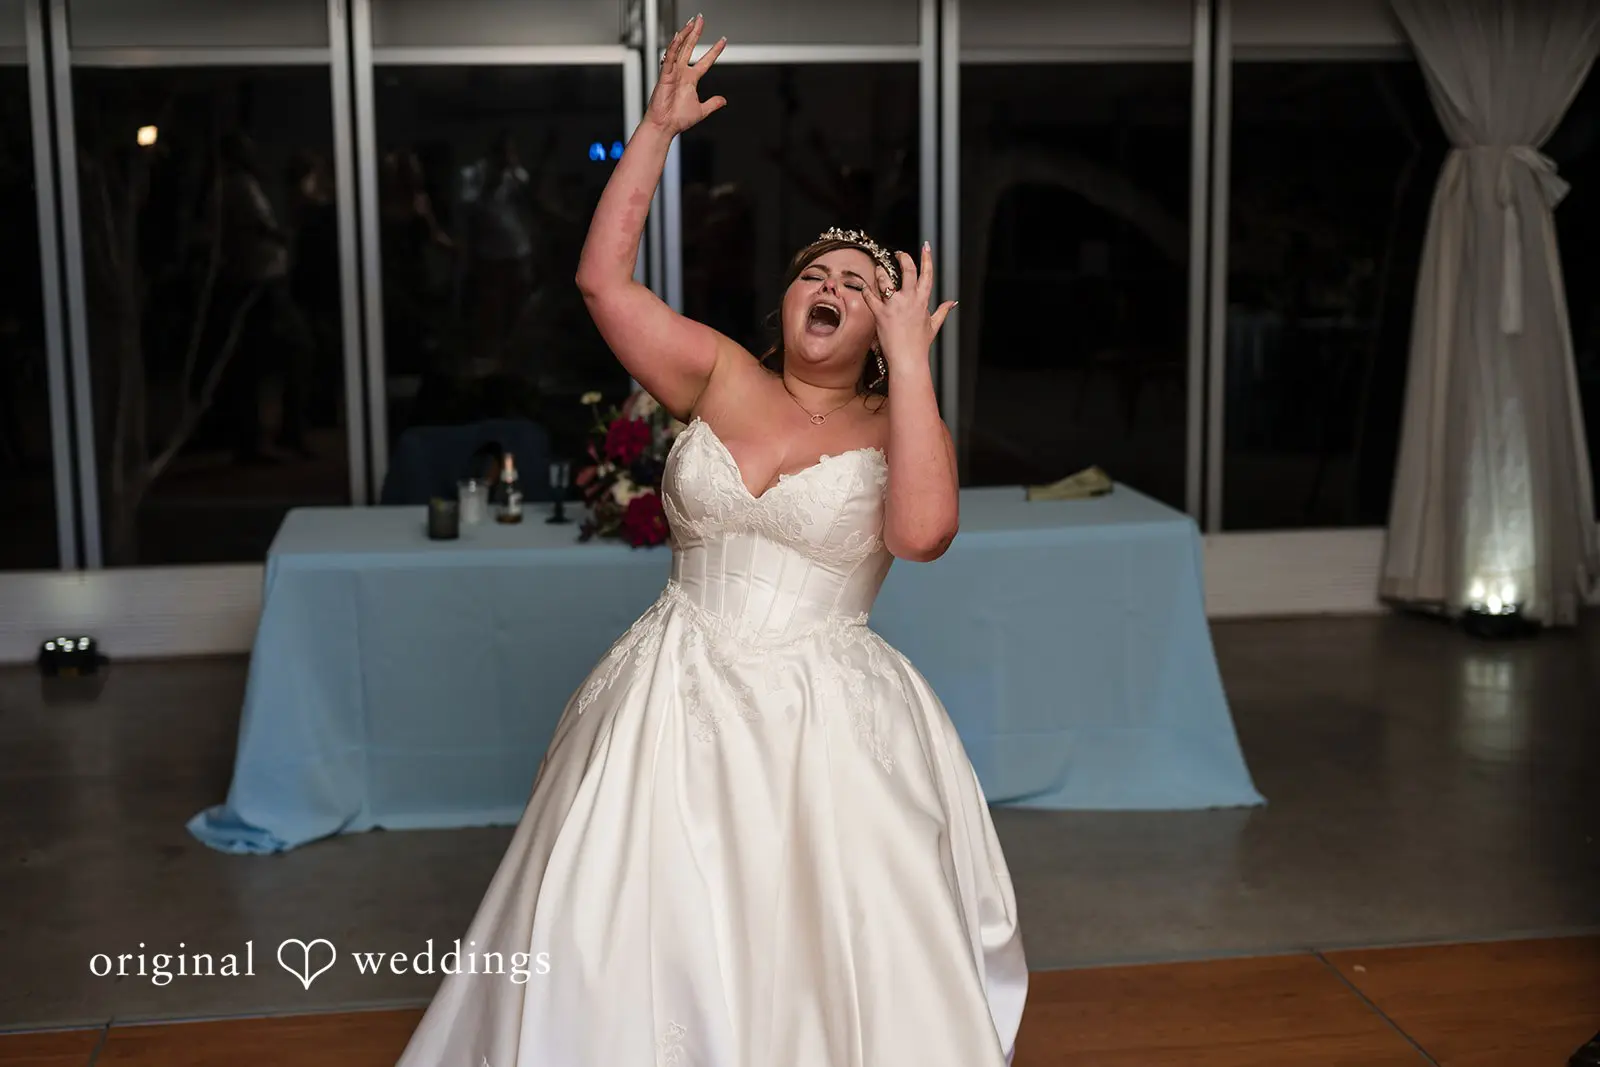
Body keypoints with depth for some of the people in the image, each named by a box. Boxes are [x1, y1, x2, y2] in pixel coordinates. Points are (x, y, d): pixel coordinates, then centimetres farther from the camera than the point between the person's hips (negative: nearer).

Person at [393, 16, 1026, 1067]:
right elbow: (603, 275, -3)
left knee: (832, 960, -1)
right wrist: (659, 128, -5)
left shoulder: (896, 423, 0)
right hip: (676, 704, 2)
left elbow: (923, 531, -21)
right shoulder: (720, 376, 5)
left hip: (823, 720, -1)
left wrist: (911, 358, -17)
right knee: (631, 947, 4)